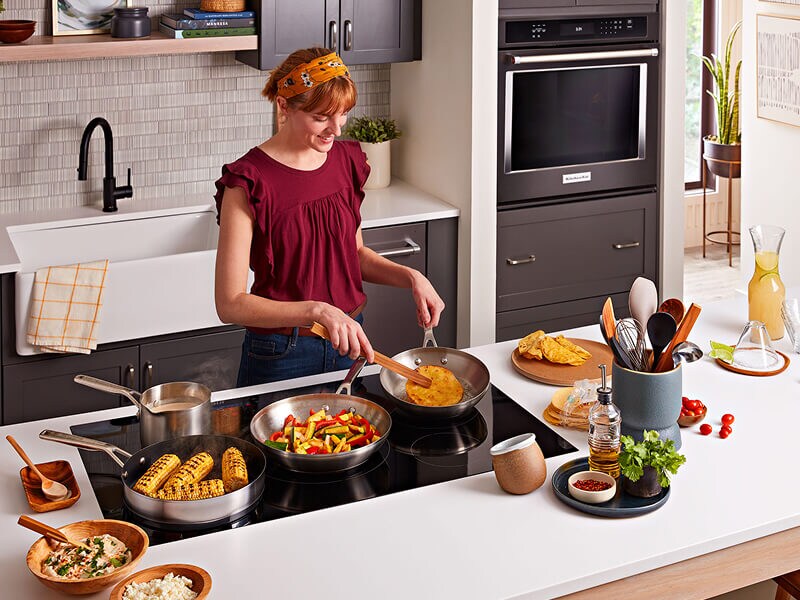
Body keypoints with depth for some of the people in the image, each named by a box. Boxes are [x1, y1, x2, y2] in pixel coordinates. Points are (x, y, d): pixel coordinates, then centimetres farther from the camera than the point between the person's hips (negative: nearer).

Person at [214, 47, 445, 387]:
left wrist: (410, 278, -3)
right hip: (281, 355, -6)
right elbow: (230, 304, -21)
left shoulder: (345, 161, 0)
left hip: (348, 341, 6)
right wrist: (317, 311, -32)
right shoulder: (249, 183, -19)